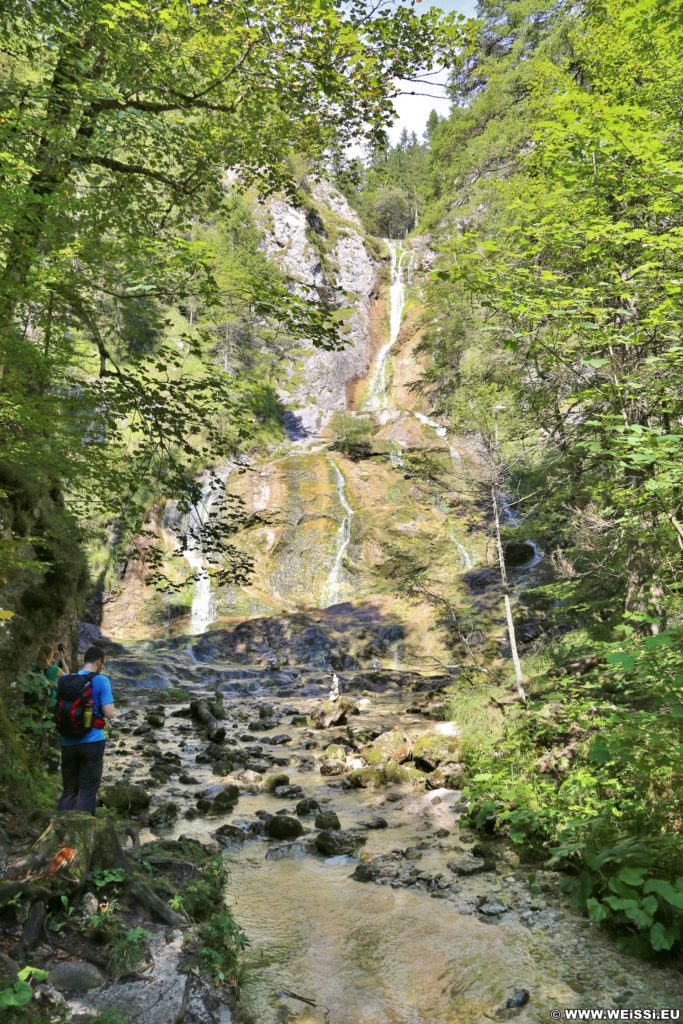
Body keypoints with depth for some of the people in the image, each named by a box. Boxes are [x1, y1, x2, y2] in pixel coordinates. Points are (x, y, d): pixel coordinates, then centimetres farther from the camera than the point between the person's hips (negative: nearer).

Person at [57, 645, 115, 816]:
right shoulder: (101, 681, -10)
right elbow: (109, 714, -13)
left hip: (68, 742, 5)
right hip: (92, 741, -5)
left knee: (68, 790, 14)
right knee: (87, 790, 3)